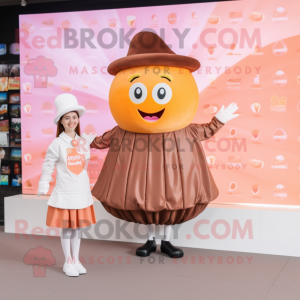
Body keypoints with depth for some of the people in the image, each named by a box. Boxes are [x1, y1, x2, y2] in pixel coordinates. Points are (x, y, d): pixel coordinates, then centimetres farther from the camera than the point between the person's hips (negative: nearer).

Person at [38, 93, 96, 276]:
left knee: (78, 227, 12)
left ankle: (76, 260, 25)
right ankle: (68, 262, 18)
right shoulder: (57, 144, -8)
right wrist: (44, 187, -3)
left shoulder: (84, 143, 5)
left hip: (82, 192, 4)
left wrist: (86, 184, 13)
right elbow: (48, 166, -4)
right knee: (66, 227, 4)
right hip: (64, 193, -4)